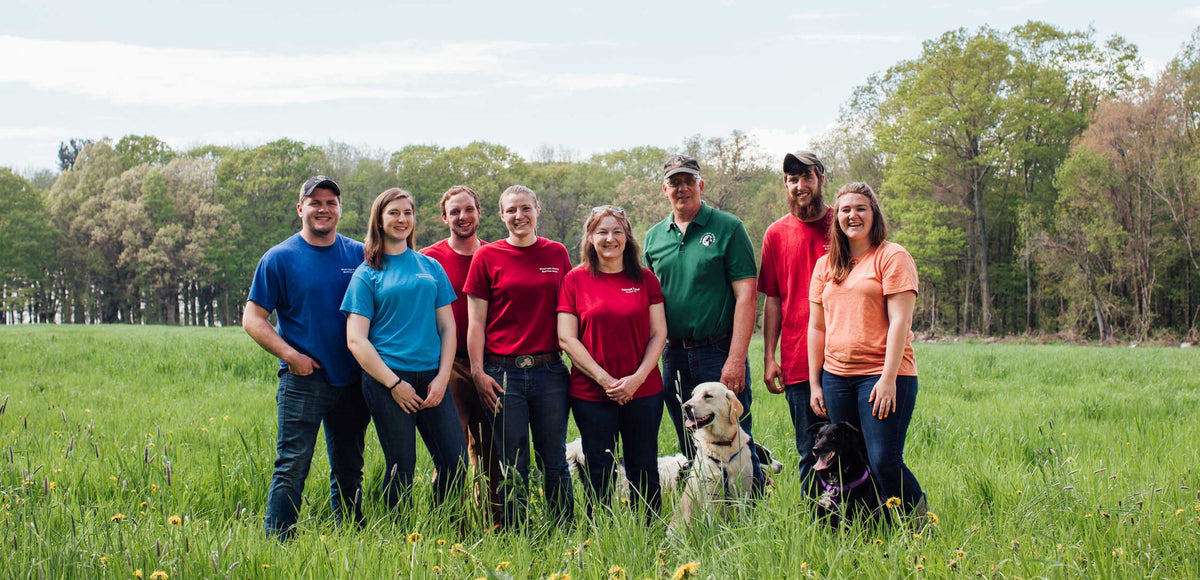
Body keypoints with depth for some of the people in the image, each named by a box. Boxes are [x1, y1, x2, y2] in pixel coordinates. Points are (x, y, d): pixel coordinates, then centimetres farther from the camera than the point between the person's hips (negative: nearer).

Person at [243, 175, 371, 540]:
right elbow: (253, 319, 0)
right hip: (304, 378, -3)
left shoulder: (359, 255, 8)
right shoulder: (280, 259, 0)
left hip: (351, 381, 4)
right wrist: (290, 355, -13)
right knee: (291, 469, -9)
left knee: (349, 471, 11)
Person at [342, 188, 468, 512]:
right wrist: (394, 383, -10)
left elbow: (447, 327, 12)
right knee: (401, 468, -3)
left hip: (432, 378, 3)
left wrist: (442, 378, -2)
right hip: (386, 379, -3)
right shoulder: (368, 273, 4)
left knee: (455, 464, -1)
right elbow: (356, 339, -2)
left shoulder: (431, 267, 14)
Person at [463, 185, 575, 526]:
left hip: (550, 370, 2)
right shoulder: (487, 257, 3)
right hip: (503, 373, -1)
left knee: (555, 462, 5)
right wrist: (478, 373, -5)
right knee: (513, 468, 3)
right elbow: (475, 322, 2)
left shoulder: (557, 254, 9)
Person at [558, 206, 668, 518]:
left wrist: (637, 378, -10)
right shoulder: (576, 280, 2)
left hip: (643, 390, 1)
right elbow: (566, 339, -4)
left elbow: (659, 334, 4)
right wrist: (605, 380, -12)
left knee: (644, 469, 6)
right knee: (599, 472, 3)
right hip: (591, 392, -1)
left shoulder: (645, 279, 7)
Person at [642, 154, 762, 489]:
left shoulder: (727, 228, -3)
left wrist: (736, 359, -15)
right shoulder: (654, 237, 11)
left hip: (720, 353, -5)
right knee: (692, 454, 12)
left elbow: (746, 295, -8)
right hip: (673, 357, 5)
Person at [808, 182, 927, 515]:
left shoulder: (892, 257, -1)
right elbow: (816, 327, 16)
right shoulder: (826, 265, 15)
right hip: (836, 376, 5)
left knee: (884, 463, -12)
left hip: (883, 374, -5)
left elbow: (899, 321, -8)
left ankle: (921, 521, 11)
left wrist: (888, 378, -15)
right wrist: (814, 384, 10)